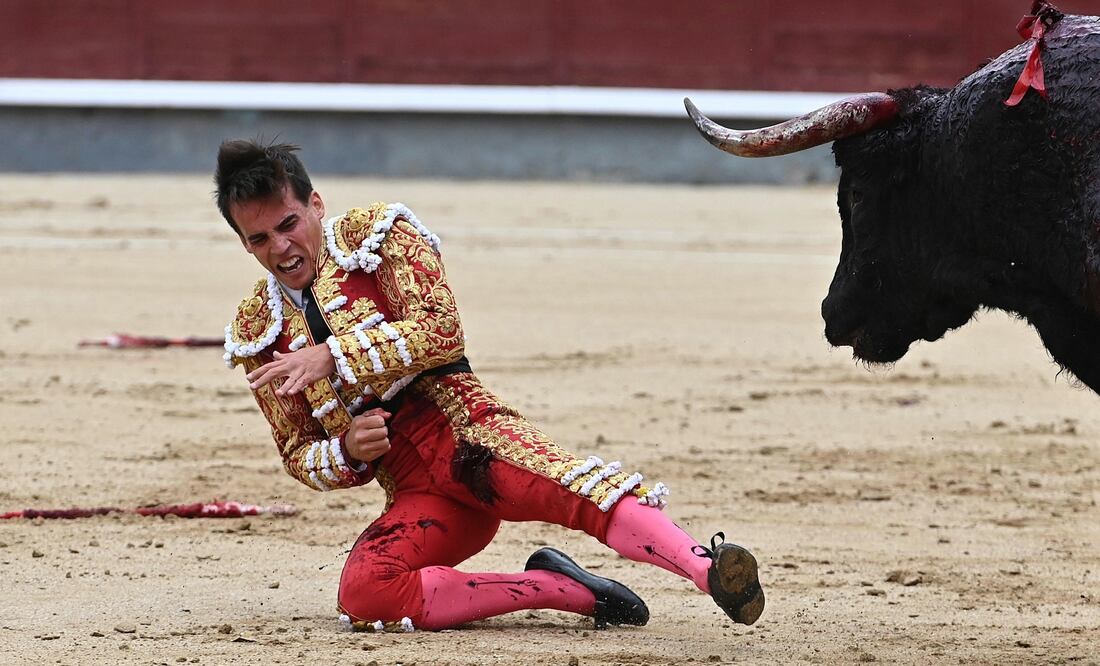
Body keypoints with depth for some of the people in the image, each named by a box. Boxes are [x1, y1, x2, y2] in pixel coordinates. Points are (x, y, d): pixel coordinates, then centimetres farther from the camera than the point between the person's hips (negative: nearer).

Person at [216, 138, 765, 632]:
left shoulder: (376, 234, 6)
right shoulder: (257, 333, 17)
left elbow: (439, 331, -9)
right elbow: (299, 455, 18)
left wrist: (332, 357, -16)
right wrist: (347, 452, -5)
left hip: (463, 433, -3)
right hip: (412, 495, 3)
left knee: (564, 486, -36)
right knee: (364, 598, -29)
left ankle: (708, 569, -58)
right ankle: (567, 590, -23)